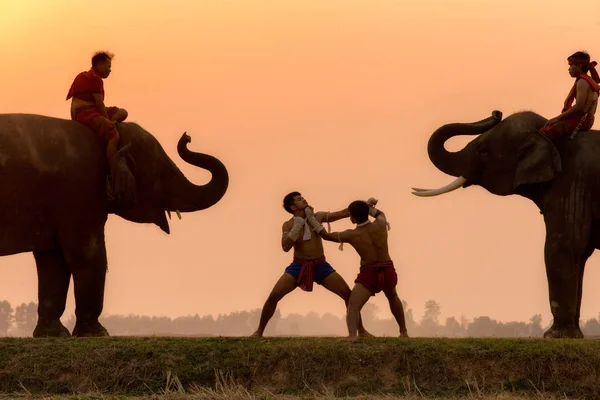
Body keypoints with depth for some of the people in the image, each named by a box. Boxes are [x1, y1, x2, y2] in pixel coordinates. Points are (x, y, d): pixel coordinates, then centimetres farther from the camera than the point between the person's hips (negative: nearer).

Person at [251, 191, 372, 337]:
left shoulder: (317, 217, -1)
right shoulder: (288, 225, -3)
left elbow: (343, 213, -4)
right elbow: (285, 247, -18)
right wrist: (297, 226, -21)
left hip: (321, 266, 1)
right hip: (298, 266, -1)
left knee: (348, 294, -9)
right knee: (274, 296, -15)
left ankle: (361, 330, 3)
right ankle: (259, 331, 0)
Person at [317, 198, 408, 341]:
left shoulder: (351, 235, -11)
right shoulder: (380, 225, -6)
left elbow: (326, 235, 4)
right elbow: (380, 214, 22)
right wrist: (369, 207, 17)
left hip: (369, 275, -5)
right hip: (388, 271, 5)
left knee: (353, 307, -12)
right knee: (393, 297, 35)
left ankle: (352, 335, -40)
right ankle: (404, 331, 42)